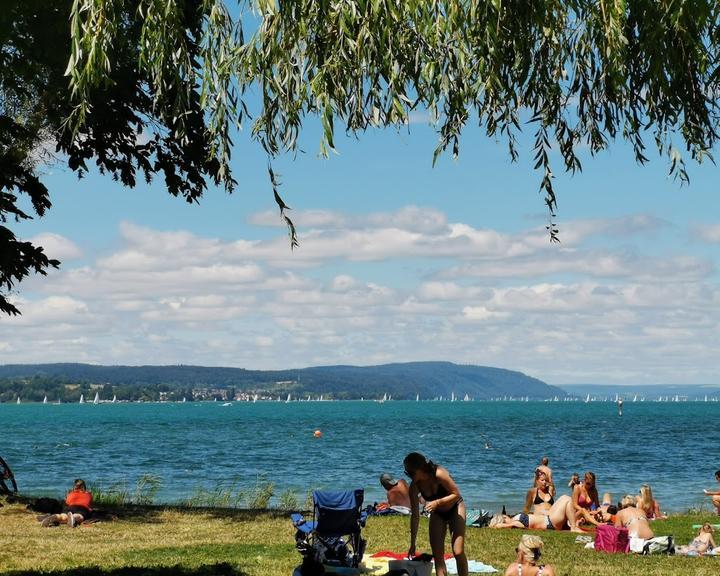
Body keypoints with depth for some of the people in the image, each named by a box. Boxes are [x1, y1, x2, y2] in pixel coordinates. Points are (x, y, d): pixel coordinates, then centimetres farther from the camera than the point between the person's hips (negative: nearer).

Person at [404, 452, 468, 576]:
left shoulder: (439, 474, -33)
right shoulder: (414, 486, -19)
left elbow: (457, 494, -23)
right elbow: (415, 516, -13)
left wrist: (437, 502, -37)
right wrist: (412, 544, -11)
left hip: (455, 509, -4)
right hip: (437, 514, 4)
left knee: (458, 552, -13)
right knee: (437, 555, -3)